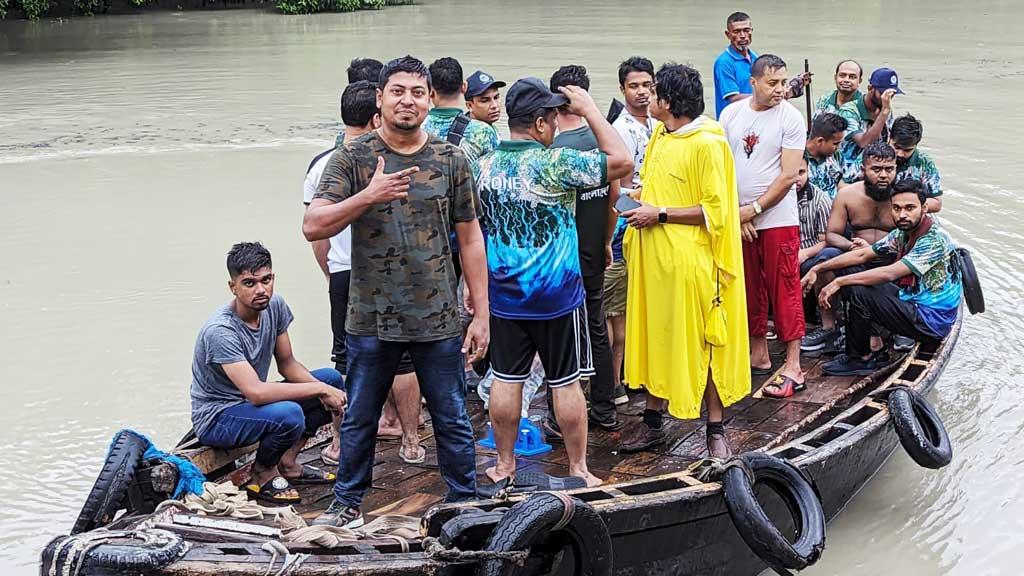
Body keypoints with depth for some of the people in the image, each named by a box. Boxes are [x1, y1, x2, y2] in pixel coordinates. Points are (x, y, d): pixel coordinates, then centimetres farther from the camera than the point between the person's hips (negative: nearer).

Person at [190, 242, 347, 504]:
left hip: (250, 402, 9)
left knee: (332, 379, 4)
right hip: (216, 418, -9)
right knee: (289, 414, -35)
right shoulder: (220, 330, -30)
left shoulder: (274, 306, -6)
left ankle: (287, 462, 5)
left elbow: (287, 364, 4)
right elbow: (255, 392, -37)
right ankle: (263, 475, -5)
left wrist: (324, 389, -15)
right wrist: (319, 389, -31)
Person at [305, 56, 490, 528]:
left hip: (439, 318, 1)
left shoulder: (451, 161, 2)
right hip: (370, 319, 0)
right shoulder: (352, 160, -2)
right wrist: (369, 195, -24)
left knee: (452, 422, 8)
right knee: (359, 420, 13)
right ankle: (347, 505, 29)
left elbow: (470, 238, 5)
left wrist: (481, 313, 2)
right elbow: (313, 226, -11)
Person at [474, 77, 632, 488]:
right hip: (557, 297, -4)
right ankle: (578, 469, 17)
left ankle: (504, 466, 21)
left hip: (504, 297, 4)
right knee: (566, 383, 7)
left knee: (506, 380, 11)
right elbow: (622, 162, -16)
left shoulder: (484, 167, 0)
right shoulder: (554, 163, -17)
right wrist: (590, 110, -8)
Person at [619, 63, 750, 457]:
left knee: (702, 343, 1)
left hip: (691, 261, -8)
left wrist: (660, 215, -17)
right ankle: (652, 424, 22)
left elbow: (715, 211, -17)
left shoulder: (707, 144, -14)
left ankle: (716, 432, 11)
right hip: (654, 258, 8)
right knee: (654, 339, 12)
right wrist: (642, 207, 5)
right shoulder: (660, 138, 12)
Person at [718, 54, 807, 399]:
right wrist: (734, 214, -4)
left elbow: (788, 176, -11)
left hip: (778, 219, -4)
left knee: (785, 292, -2)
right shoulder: (731, 115, 4)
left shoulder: (790, 118, -8)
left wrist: (753, 209, -12)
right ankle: (758, 355, 27)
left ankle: (792, 368, 2)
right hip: (737, 219, 4)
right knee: (750, 289, 13)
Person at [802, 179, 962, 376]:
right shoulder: (902, 234, 5)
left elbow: (889, 273, -28)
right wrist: (817, 269, 3)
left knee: (858, 293, -19)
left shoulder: (934, 239, -22)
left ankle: (859, 358, 0)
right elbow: (862, 255, 9)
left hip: (932, 320, -9)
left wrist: (839, 282, -24)